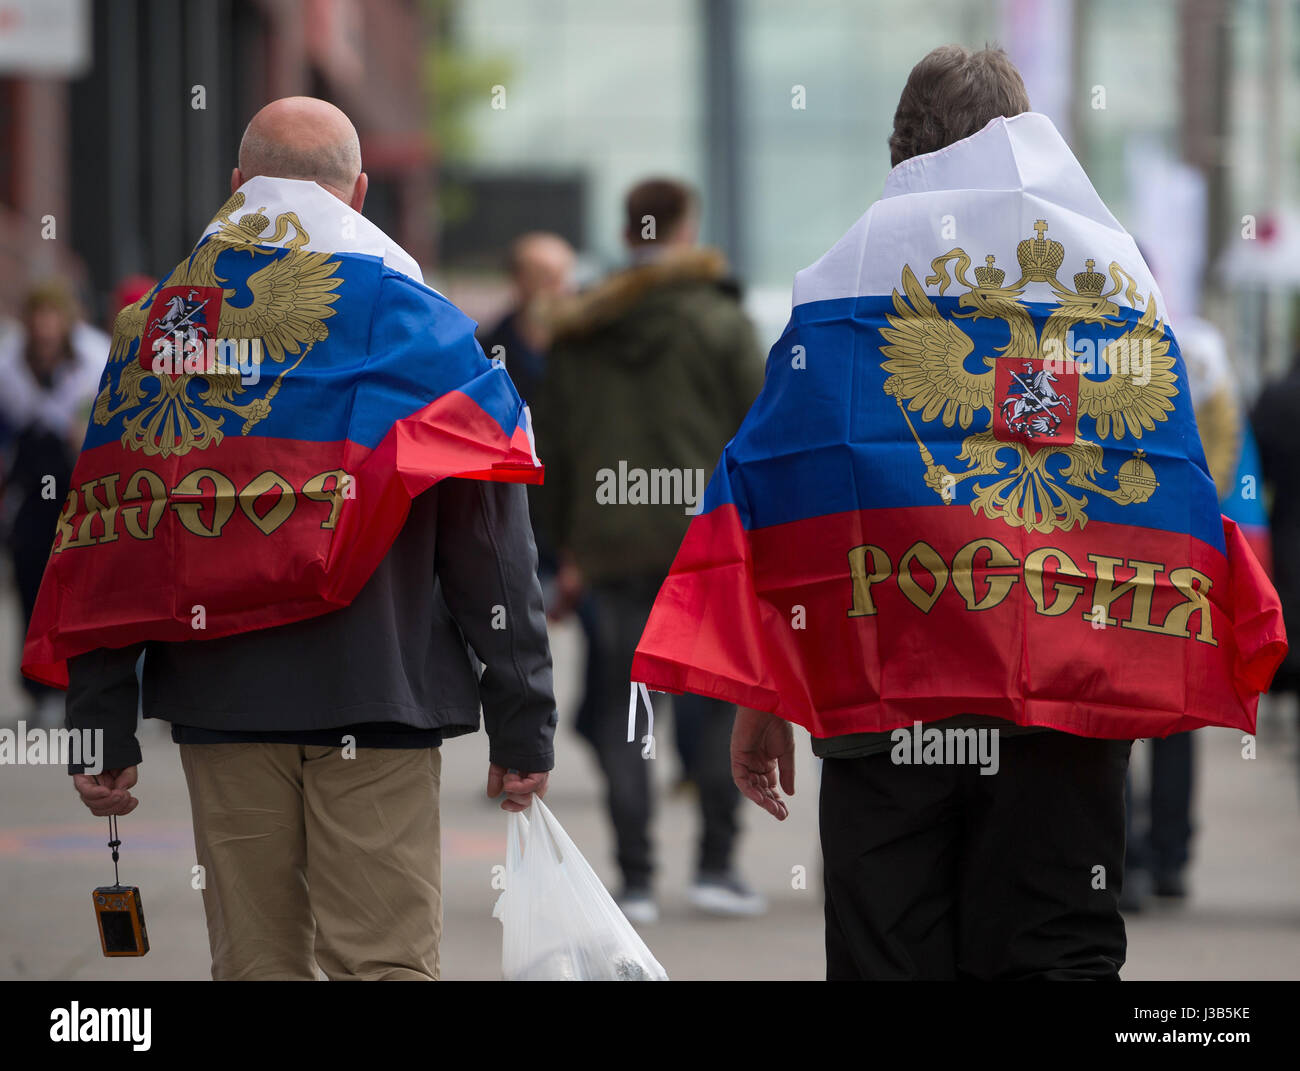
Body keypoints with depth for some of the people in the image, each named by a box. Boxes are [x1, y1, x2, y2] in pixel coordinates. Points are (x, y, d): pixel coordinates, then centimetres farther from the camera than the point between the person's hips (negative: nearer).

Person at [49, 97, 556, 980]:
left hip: (219, 707, 3)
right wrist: (524, 729, 3)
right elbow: (491, 547, -1)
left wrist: (101, 731, 10)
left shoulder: (156, 324, 8)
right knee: (383, 960, -5)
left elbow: (101, 544, 7)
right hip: (375, 706, -3)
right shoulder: (413, 322, 1)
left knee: (255, 960, 8)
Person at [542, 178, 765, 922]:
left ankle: (636, 880, 3)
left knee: (623, 711, 6)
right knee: (721, 702, 7)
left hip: (611, 544, 3)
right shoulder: (719, 321, -3)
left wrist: (569, 551, 15)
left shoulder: (579, 330, 8)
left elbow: (557, 448, 10)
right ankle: (717, 864, 2)